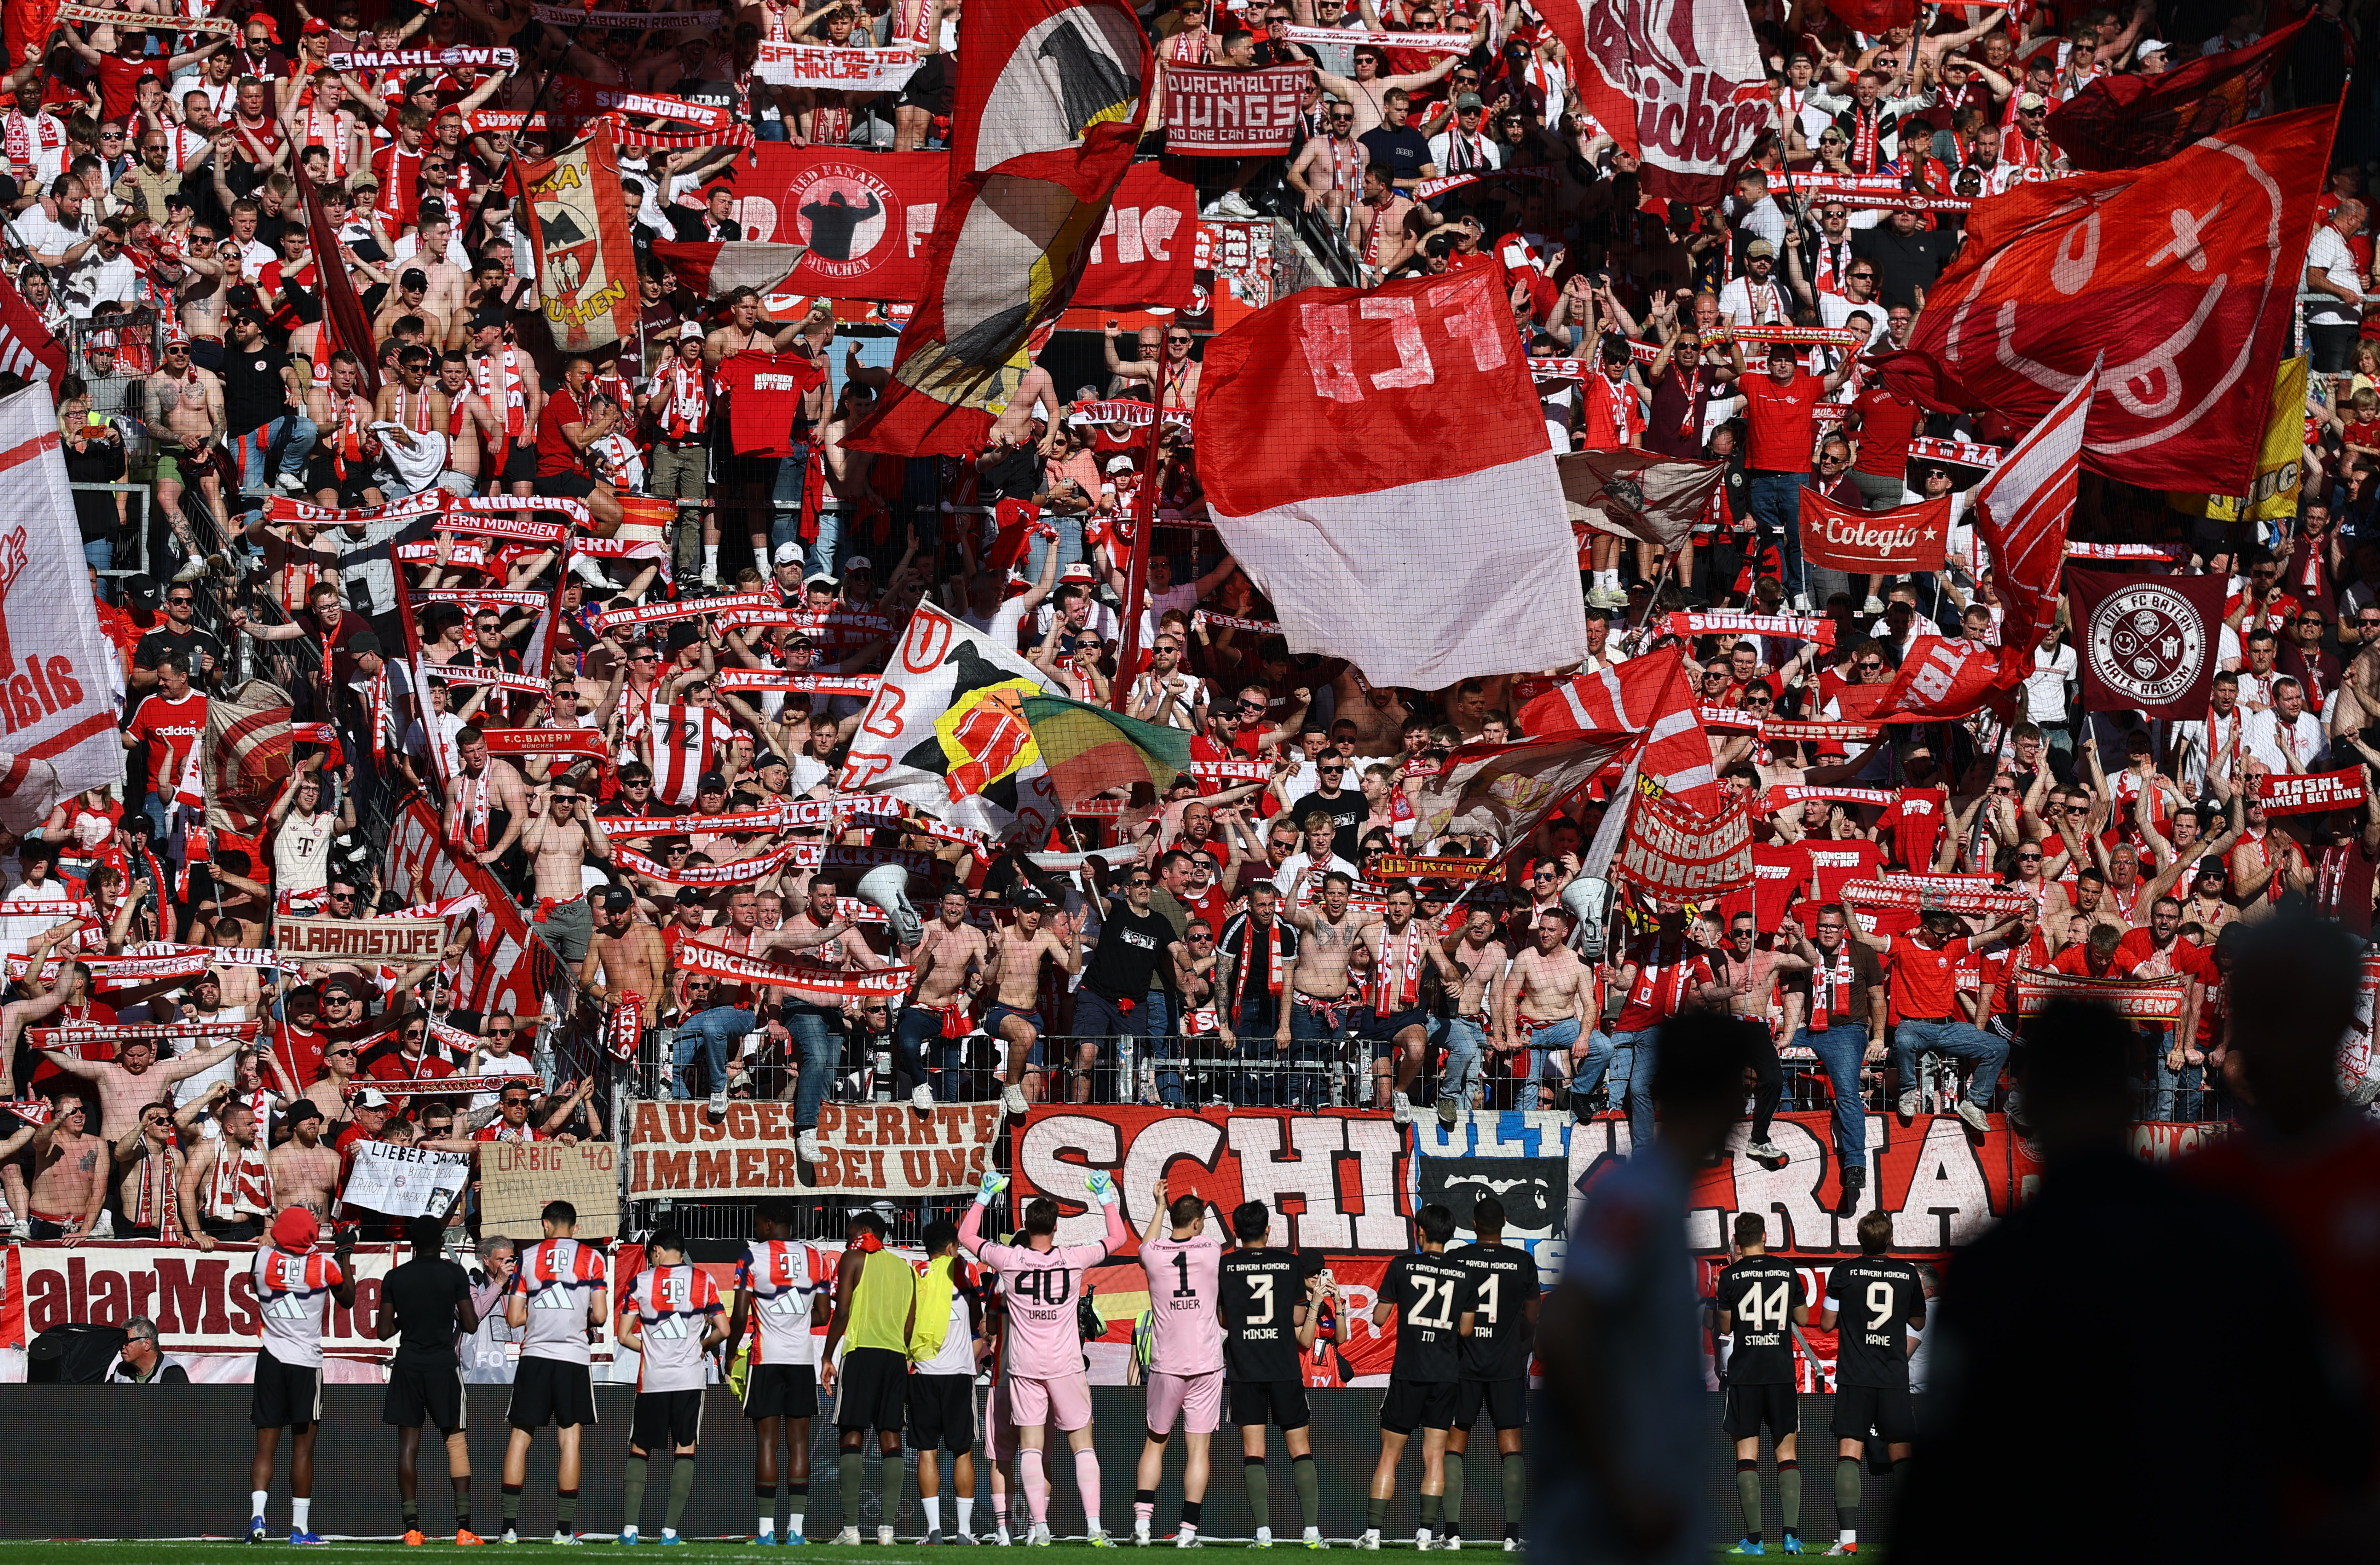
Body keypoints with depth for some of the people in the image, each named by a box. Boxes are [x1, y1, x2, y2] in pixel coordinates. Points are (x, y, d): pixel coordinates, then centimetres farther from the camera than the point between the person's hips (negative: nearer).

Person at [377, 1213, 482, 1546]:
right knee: (456, 1442, 4)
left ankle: (412, 1528, -2)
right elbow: (471, 1325, -2)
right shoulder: (455, 1274, -3)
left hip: (407, 1367, 2)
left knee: (408, 1444, 3)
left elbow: (384, 1331, 3)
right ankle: (463, 1527, -4)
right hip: (443, 1366, -2)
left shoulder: (394, 1278, 3)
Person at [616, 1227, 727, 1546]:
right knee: (685, 1450, 6)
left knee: (639, 1451, 10)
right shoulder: (703, 1281, 1)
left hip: (652, 1379, 0)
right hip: (689, 1378, 0)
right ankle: (670, 1529, -2)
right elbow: (722, 1331, 1)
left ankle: (630, 1528, 2)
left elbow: (624, 1336, 2)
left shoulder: (640, 1282, 0)